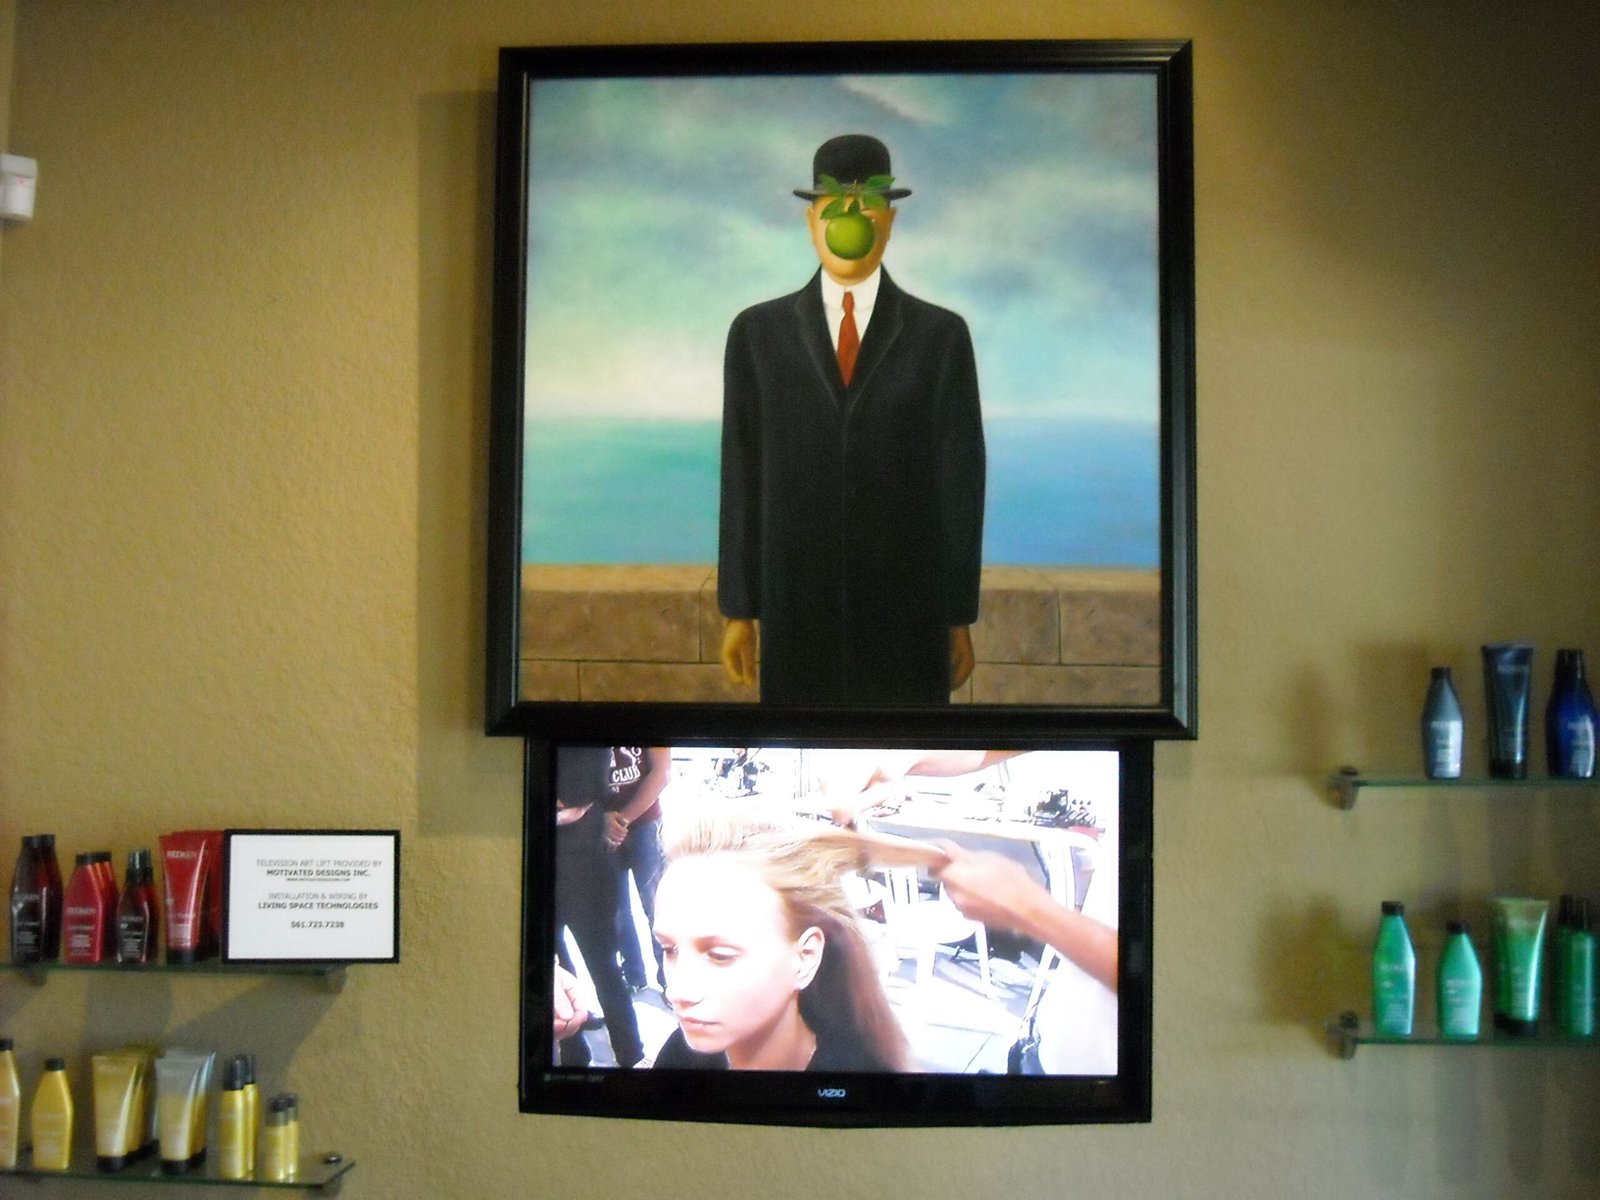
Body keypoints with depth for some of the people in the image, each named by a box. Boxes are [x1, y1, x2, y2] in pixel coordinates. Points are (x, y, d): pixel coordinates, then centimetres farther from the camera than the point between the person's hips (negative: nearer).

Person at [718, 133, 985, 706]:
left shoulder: (941, 334, 3)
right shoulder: (758, 332, 5)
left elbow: (959, 479, 2)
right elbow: (742, 476, 5)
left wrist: (959, 617, 1)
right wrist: (738, 610, 2)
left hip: (906, 605, 0)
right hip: (796, 604, 1)